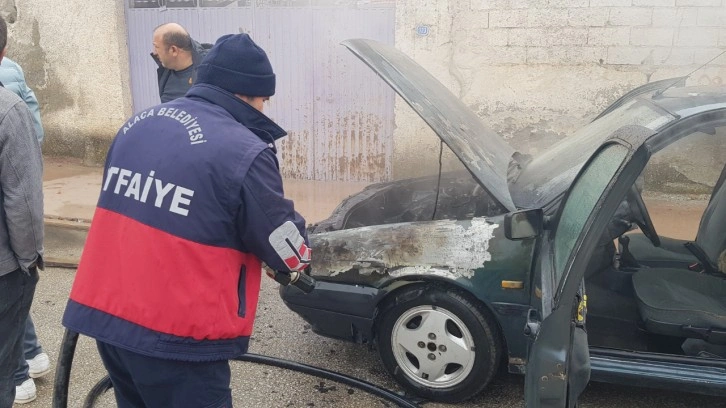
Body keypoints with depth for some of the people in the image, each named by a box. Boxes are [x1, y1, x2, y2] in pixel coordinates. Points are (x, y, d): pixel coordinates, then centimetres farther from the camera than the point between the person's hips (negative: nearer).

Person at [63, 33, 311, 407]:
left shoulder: (138, 124, 6)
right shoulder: (245, 153, -18)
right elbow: (289, 251, -8)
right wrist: (303, 253, 15)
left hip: (103, 312, 8)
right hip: (174, 337, -7)